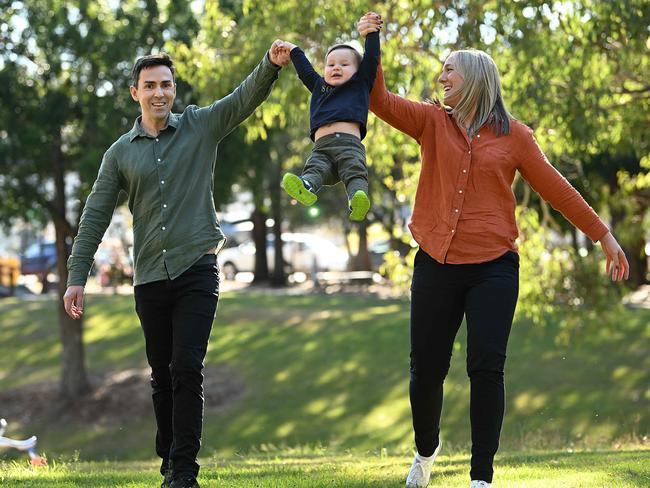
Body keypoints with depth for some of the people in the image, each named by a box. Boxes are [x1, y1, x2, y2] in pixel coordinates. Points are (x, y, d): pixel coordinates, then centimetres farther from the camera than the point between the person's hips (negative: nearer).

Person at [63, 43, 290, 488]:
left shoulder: (202, 127, 5)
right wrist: (77, 276, 1)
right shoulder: (121, 153, 8)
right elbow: (95, 216, 7)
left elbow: (247, 97, -8)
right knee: (162, 376, 10)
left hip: (197, 271, -2)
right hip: (150, 279, 2)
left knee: (187, 369, -12)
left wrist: (272, 64, -29)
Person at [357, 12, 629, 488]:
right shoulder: (432, 122, 7)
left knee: (486, 368, -10)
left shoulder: (513, 135, 3)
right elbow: (381, 101, -5)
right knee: (426, 369, 7)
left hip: (493, 268, -2)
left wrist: (602, 234, 7)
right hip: (437, 265, 2)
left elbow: (556, 187, 7)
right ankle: (426, 449, 35)